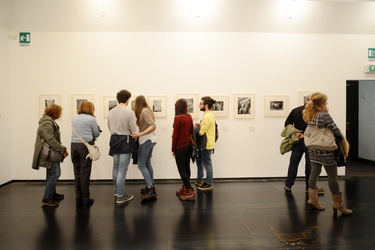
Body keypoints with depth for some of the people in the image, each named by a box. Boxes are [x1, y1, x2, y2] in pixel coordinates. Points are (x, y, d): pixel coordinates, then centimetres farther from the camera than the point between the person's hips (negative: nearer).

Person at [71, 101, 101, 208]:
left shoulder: (75, 119, 14)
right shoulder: (91, 119, -3)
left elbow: (77, 132, 18)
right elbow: (97, 134, 2)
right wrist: (97, 126, 20)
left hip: (74, 146, 5)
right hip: (86, 146, -5)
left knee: (77, 173, 9)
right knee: (85, 174, -1)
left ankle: (78, 200, 16)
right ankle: (85, 200, 7)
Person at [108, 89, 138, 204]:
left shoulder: (111, 112, 3)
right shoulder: (129, 112, -15)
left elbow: (109, 127, 10)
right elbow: (134, 130, -13)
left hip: (114, 139, 7)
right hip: (125, 140, -6)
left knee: (116, 167, 19)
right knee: (122, 169, -2)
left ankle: (117, 190, 34)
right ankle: (120, 196, 5)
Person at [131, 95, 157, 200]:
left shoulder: (144, 111, -13)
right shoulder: (146, 110, 13)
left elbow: (153, 126, -22)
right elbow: (147, 125, 6)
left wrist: (140, 134, -28)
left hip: (146, 140, -10)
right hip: (149, 139, 10)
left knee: (141, 165, -6)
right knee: (147, 164, 16)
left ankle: (151, 190, -5)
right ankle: (151, 186, 25)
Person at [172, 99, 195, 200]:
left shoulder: (177, 118, -18)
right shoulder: (189, 117, 3)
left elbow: (175, 135, -15)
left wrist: (173, 149, -7)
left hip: (181, 147, -7)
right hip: (189, 145, 7)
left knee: (182, 169, 0)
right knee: (186, 168, 14)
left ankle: (190, 192, 0)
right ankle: (184, 189, 26)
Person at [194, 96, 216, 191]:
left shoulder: (207, 117, -23)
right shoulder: (210, 114, 11)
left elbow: (201, 133, -23)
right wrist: (200, 126, 1)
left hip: (207, 145, -10)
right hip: (206, 144, 10)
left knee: (207, 164, 3)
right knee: (199, 160, 19)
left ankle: (209, 184, 18)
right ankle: (199, 180, 32)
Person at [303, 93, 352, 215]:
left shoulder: (310, 116, 5)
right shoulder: (325, 115, -15)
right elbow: (336, 131, -14)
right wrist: (341, 137, 9)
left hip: (313, 149, 7)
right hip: (325, 151, -7)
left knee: (314, 172, 14)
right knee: (333, 176, 4)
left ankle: (312, 198, 20)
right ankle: (338, 203, 14)